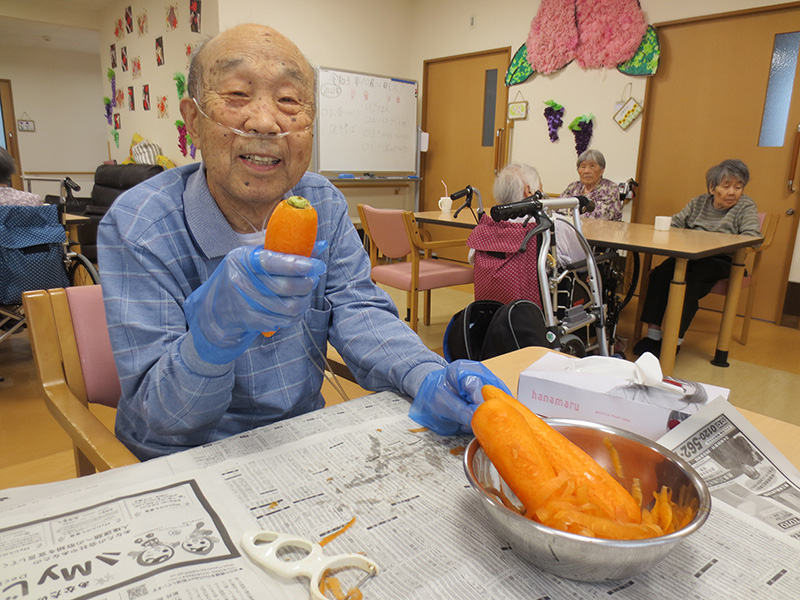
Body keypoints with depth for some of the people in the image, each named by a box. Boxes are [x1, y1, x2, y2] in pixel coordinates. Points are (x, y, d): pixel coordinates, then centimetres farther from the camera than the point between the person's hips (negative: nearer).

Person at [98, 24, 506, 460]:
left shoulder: (325, 204, -1)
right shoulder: (135, 228, -16)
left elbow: (358, 310, -5)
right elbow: (157, 419, -17)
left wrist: (428, 377, -24)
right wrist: (215, 322, -37)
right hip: (195, 459, -3)